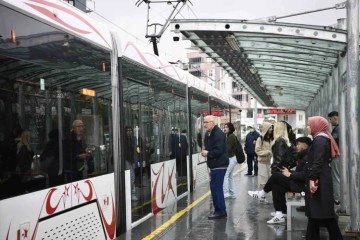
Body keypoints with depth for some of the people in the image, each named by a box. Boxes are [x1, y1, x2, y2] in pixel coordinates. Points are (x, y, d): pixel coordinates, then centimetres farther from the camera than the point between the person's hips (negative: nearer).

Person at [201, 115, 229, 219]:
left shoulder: (218, 134, -16)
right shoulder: (209, 134, 15)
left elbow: (218, 151, -24)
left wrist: (208, 153, -10)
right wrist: (205, 152, 1)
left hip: (219, 165, -10)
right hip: (215, 165, 10)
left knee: (216, 188, -8)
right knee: (215, 188, 13)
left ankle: (220, 211, 0)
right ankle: (219, 211, 21)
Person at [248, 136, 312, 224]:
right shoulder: (303, 155, 14)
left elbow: (304, 175, -27)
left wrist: (290, 175, -17)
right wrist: (289, 172, -1)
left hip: (301, 184, -10)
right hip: (298, 182, 10)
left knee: (276, 175, -13)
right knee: (276, 186, 1)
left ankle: (262, 193, 8)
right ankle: (280, 214, 4)